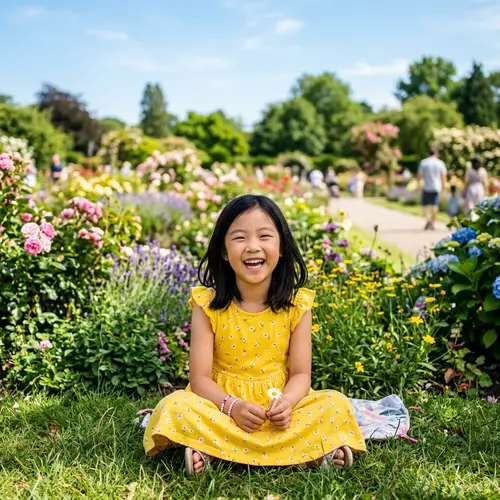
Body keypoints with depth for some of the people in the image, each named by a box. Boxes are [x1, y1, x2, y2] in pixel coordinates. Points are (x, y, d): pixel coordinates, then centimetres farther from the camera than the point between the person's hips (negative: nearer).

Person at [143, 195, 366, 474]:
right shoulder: (208, 305, -8)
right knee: (175, 407, -28)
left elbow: (301, 373, -3)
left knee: (338, 405, -20)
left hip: (278, 407, 1)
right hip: (223, 404, -1)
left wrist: (286, 402, -24)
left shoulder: (297, 305, -5)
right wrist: (232, 405, -27)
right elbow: (200, 377, -9)